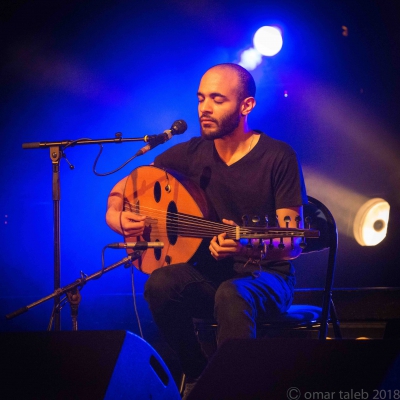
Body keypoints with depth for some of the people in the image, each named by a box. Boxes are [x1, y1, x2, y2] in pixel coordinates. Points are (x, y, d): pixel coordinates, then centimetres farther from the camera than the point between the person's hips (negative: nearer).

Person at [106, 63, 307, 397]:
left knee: (232, 295, -38)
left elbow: (292, 244, -14)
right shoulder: (192, 153, 2)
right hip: (210, 275, 4)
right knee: (161, 284, -27)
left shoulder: (278, 157, -10)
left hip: (266, 278, -4)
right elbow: (124, 187, 11)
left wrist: (249, 246, -36)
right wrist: (117, 216, -13)